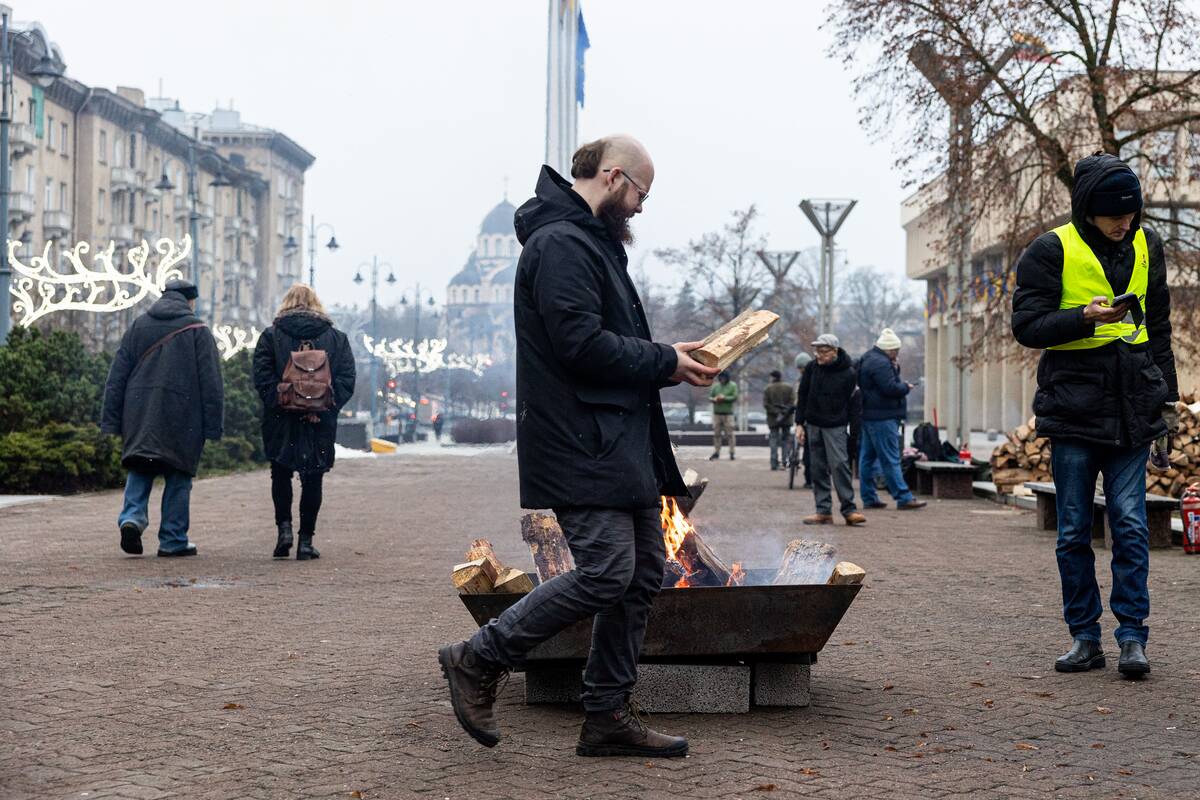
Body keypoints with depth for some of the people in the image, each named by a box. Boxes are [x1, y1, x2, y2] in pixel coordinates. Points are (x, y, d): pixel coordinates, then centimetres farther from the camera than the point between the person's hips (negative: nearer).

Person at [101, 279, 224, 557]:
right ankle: (173, 540, 7)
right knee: (178, 477, 6)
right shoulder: (197, 331, 0)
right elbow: (211, 382, -4)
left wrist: (111, 420, 11)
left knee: (140, 470, 13)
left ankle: (132, 517, -11)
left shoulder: (138, 327, 11)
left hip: (139, 414, 3)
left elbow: (117, 376, 9)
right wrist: (214, 425, -1)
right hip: (182, 417, -3)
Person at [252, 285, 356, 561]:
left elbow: (262, 378, -8)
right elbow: (347, 380, -2)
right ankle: (306, 541, 7)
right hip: (321, 424, 1)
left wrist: (283, 405, -9)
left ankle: (284, 527, 2)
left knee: (281, 475, 16)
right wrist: (323, 409, -7)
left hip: (281, 422, 0)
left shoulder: (270, 336, 3)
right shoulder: (337, 338, 6)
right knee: (313, 479, 7)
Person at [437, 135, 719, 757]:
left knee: (644, 572, 9)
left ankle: (609, 716, 16)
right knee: (606, 573, -13)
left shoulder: (593, 241, 22)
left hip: (622, 442, 11)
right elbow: (581, 344, -23)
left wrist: (669, 364, 9)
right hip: (581, 445, -11)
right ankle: (478, 660, 1)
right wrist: (666, 362, -12)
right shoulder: (559, 243, -13)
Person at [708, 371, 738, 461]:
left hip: (728, 413, -4)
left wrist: (724, 398, -17)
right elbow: (710, 397, 11)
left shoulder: (733, 386, 1)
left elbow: (735, 398, -8)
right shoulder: (716, 386, 11)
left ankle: (732, 453, 0)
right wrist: (714, 400, -10)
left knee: (730, 433, -5)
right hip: (717, 413, 4)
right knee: (716, 433, 3)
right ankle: (716, 452, 9)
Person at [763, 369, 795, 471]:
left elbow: (766, 404, -7)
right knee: (786, 440, 8)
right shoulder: (788, 388, 3)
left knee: (774, 441, 3)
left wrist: (776, 413, -7)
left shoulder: (767, 389, 0)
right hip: (786, 420, 1)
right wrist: (785, 413, -7)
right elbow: (793, 403, -5)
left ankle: (774, 464, -3)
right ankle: (785, 461, 0)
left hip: (773, 420, -1)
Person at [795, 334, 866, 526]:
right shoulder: (812, 368, 3)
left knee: (839, 465, -14)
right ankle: (824, 511, 7)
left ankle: (849, 509, -10)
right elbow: (802, 397, 10)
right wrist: (799, 424, 5)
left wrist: (854, 430, -5)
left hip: (836, 426, -4)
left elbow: (854, 403, -2)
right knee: (819, 469, 4)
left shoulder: (848, 373, -7)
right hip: (813, 425, 4)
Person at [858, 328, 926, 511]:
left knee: (868, 456, 10)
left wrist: (895, 369, 4)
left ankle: (869, 498, 14)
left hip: (869, 415, 11)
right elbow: (890, 388, -22)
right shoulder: (880, 363, -16)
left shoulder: (868, 359, 18)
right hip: (882, 417, -11)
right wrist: (906, 387, -4)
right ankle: (903, 498, -10)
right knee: (890, 459, -10)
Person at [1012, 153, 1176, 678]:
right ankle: (1085, 637, 13)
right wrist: (1085, 317, -21)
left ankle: (1132, 636, 3)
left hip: (1132, 408, 2)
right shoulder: (1051, 251, -3)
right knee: (1074, 529, 4)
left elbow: (1159, 327, 19)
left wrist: (1166, 395, 16)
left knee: (1130, 525, -2)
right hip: (1072, 406, -2)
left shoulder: (1146, 246, 10)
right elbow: (1027, 326, -7)